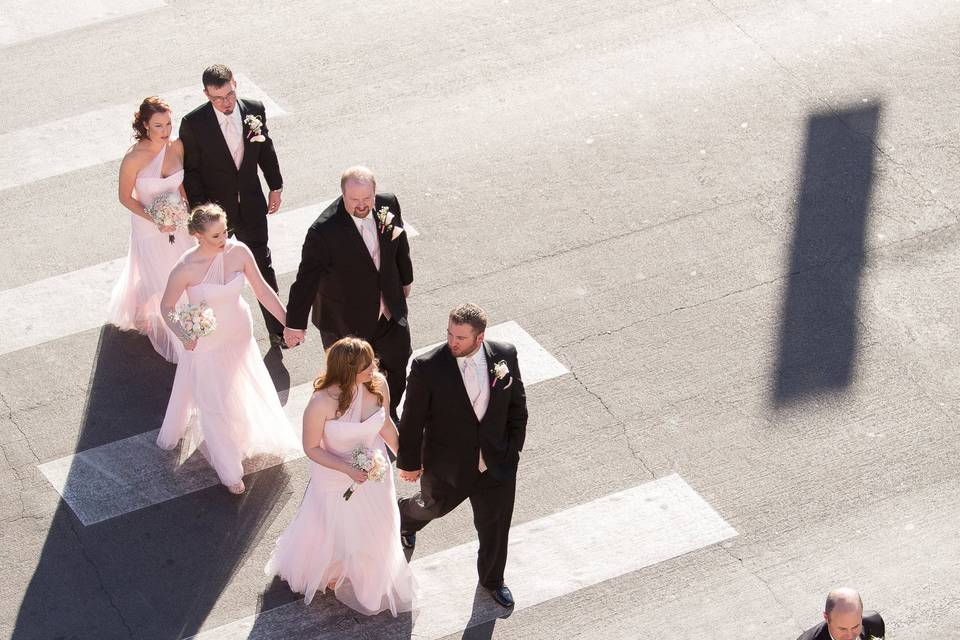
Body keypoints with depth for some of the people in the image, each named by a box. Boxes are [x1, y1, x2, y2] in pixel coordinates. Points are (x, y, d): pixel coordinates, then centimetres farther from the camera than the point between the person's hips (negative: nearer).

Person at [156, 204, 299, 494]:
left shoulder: (239, 252, -18)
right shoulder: (186, 269, -27)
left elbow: (262, 290, -7)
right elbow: (167, 307, -13)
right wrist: (183, 335, -29)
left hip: (240, 335, 4)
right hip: (206, 343, -4)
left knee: (244, 390, 25)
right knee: (216, 405, 10)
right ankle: (229, 468, 31)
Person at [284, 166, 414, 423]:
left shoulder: (388, 204, -15)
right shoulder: (324, 231, -31)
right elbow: (306, 280, -22)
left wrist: (405, 279, 20)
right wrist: (295, 323, -16)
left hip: (389, 312, 5)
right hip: (345, 323, -5)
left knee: (398, 364, 23)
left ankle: (389, 413, 51)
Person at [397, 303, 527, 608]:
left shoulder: (505, 355, -17)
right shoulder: (428, 367, -26)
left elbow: (517, 405, 0)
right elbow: (413, 420, -12)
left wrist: (513, 448, 3)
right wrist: (409, 462, -3)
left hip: (496, 465, 2)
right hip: (446, 466, -2)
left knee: (495, 527, 18)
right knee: (433, 506, 27)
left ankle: (492, 580, 47)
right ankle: (404, 517, 65)